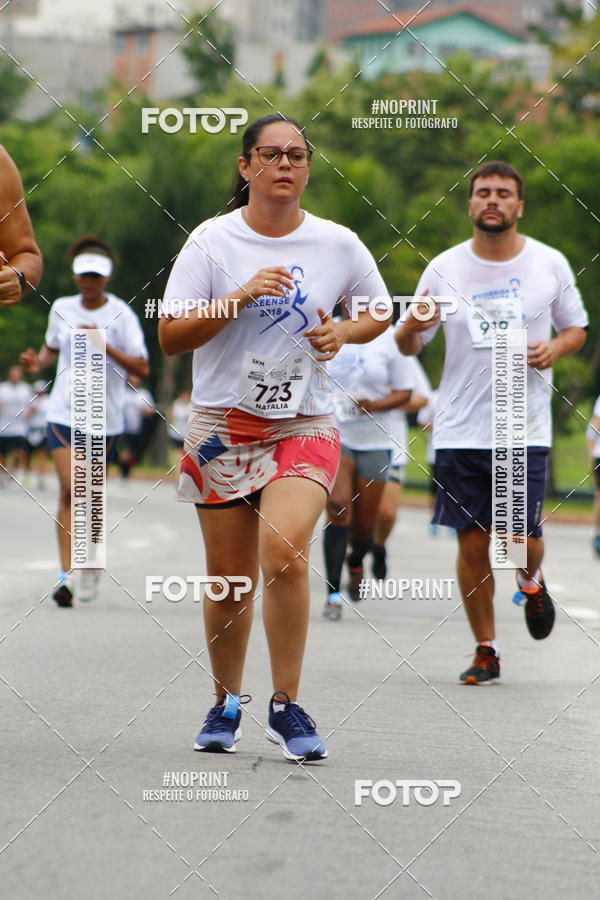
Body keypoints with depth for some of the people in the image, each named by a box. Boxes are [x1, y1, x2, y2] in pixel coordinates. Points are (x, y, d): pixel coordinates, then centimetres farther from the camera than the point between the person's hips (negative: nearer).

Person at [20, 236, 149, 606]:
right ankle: (66, 573, -16)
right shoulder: (61, 309, 5)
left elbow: (142, 368, -11)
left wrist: (106, 347, -24)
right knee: (69, 490, -14)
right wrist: (38, 361, 0)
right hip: (65, 412, 1)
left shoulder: (121, 314, -6)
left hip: (105, 418, -1)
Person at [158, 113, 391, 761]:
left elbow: (380, 311, 18)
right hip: (223, 425, 0)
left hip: (304, 426, 0)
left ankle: (286, 706, -11)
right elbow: (170, 337, -5)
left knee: (284, 551, -22)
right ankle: (226, 703, 26)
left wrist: (341, 334, -3)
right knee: (228, 578, 4)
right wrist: (240, 298, -17)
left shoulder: (338, 244, 3)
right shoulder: (212, 240, -2)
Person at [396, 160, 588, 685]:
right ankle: (486, 651, 15)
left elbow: (577, 328, 13)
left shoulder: (550, 264, 1)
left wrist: (554, 348, -9)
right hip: (460, 431, 1)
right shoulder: (444, 269, 1)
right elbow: (407, 345, 5)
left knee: (522, 540, -5)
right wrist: (412, 326, -18)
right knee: (473, 543, 1)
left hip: (526, 430, 0)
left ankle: (532, 581, 32)